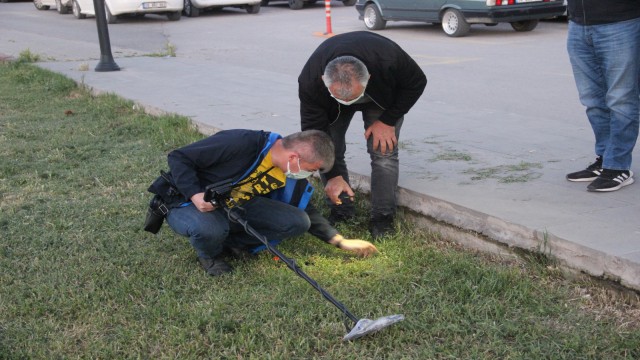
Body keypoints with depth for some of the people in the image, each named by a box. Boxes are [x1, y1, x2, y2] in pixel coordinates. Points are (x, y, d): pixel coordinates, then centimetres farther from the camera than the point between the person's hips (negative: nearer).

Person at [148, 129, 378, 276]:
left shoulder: (289, 176, -6)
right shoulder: (241, 144, -30)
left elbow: (305, 212, 9)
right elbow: (178, 158, -22)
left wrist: (340, 241, 5)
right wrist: (195, 195, -33)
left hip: (234, 207, 6)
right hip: (188, 203, -6)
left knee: (297, 223, -12)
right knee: (208, 229, -43)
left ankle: (227, 240, -1)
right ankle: (210, 255, -6)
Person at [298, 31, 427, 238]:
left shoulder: (389, 58, -43)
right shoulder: (310, 80, -40)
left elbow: (416, 83, -21)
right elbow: (314, 131, -28)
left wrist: (388, 120, -24)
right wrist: (332, 175, -29)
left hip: (383, 97, -1)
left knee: (383, 151, -15)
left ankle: (382, 218, -6)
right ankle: (341, 212, 6)